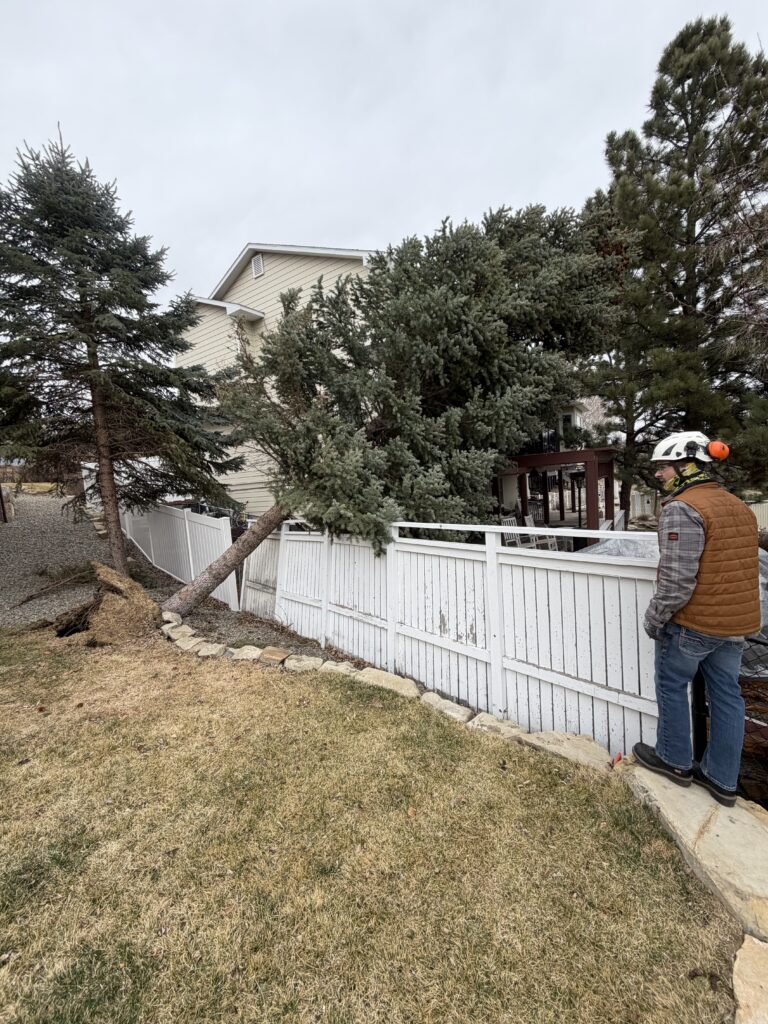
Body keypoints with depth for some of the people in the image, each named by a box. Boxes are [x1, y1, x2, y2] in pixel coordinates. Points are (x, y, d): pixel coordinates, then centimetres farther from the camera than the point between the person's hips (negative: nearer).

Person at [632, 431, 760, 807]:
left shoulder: (681, 509, -21)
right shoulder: (738, 506, 8)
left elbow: (677, 579, -24)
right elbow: (743, 566, 16)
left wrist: (654, 618, -11)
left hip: (692, 622, -8)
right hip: (737, 621, 8)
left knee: (671, 687, 12)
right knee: (726, 694, 16)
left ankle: (674, 760, 29)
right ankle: (723, 779, 30)